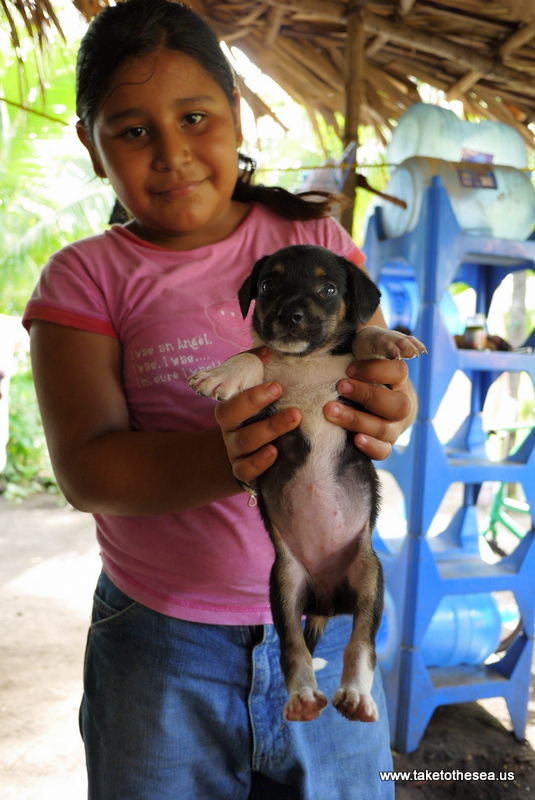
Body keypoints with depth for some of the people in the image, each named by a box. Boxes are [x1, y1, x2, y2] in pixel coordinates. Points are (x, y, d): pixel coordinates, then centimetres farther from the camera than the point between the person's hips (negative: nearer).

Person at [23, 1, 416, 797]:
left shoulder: (316, 239, 1)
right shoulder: (83, 277, -4)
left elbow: (378, 373, -2)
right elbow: (84, 468, -14)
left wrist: (385, 412, -27)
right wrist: (228, 458, -32)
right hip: (163, 644, -1)